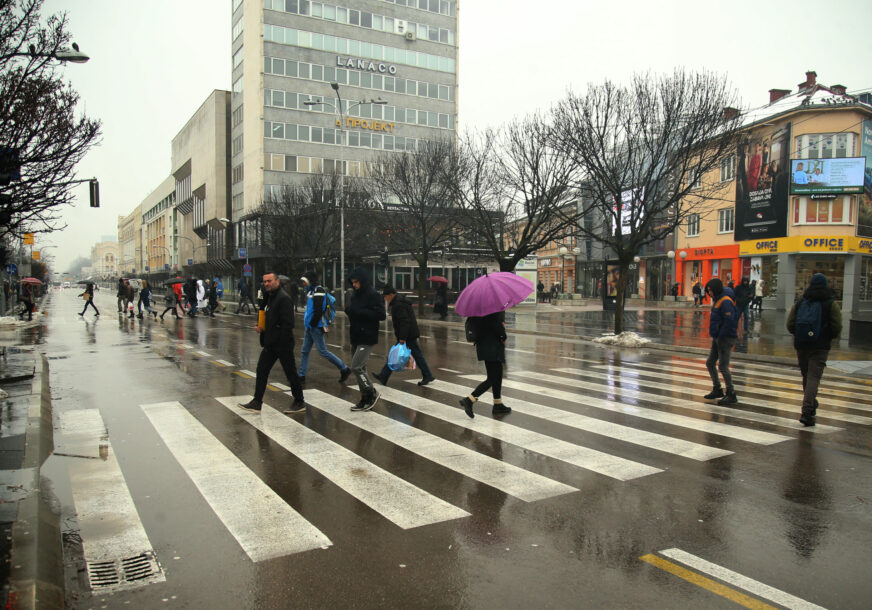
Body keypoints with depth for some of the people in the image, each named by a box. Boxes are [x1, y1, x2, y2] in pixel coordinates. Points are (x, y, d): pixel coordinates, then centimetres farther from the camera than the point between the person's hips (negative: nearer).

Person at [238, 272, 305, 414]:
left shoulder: (283, 298, -16)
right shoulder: (268, 297, 14)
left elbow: (288, 323, -21)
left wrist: (283, 342, -23)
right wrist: (260, 326, 4)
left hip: (283, 344, -9)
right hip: (270, 343, 9)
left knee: (290, 373, 2)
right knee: (261, 370, 8)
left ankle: (299, 402, 15)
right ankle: (257, 402, 15)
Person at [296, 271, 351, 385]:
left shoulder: (318, 291, -15)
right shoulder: (311, 291, 16)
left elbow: (318, 311, -23)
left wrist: (312, 324, -17)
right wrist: (307, 325, 15)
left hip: (316, 327, -10)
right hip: (309, 327, 10)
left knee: (323, 351, -6)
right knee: (305, 351, 11)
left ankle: (344, 369, 3)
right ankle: (301, 376, 18)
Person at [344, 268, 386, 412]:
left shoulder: (373, 295, -13)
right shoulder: (354, 295, 12)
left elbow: (381, 315, -19)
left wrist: (359, 311, -23)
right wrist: (349, 310, -5)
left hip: (367, 338, -8)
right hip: (355, 337, 9)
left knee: (356, 367, -12)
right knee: (360, 368, 12)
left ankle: (372, 393, 6)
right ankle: (365, 400, 21)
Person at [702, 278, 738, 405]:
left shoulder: (726, 302, -18)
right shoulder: (717, 300, 13)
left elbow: (729, 322, -25)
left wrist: (720, 336, -20)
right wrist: (714, 335, 11)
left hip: (725, 338, -10)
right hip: (717, 338, 10)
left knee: (723, 366, -7)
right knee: (710, 363, 15)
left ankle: (731, 394, 3)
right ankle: (717, 389, 27)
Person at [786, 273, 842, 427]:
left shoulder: (800, 302, 5)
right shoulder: (831, 303, -3)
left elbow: (790, 325, 3)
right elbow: (837, 327, -6)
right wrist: (832, 337, 14)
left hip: (801, 345, 3)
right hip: (820, 346, -3)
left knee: (806, 376, 17)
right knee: (814, 377, -6)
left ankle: (811, 405, 33)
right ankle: (806, 411, -17)